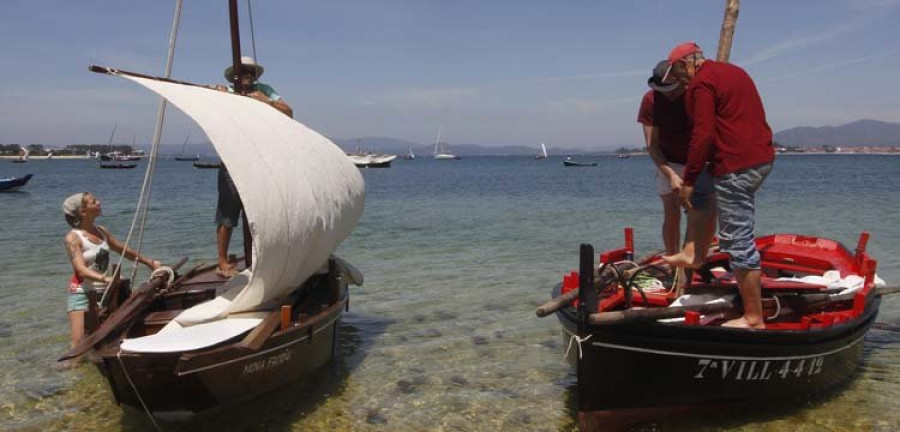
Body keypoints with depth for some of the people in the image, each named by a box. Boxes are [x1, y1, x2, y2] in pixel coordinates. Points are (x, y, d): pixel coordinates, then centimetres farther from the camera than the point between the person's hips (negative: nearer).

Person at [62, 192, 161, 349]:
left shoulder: (101, 231, 8)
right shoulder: (73, 238, -12)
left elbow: (124, 250, 21)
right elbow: (81, 270, -24)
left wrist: (149, 262, 23)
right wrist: (105, 279, -41)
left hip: (104, 291, 6)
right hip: (82, 293, -6)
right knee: (79, 342, -10)